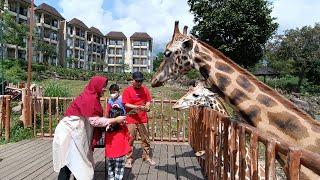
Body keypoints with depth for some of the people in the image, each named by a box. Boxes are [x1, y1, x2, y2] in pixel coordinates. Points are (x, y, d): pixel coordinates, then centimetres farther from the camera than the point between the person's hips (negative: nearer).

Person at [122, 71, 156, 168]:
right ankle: (129, 159, 16)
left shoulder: (145, 89, 5)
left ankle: (146, 157, 24)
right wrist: (137, 107, -21)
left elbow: (148, 101, 11)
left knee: (146, 138, 8)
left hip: (143, 118, 3)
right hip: (131, 118, -3)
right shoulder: (127, 90, -5)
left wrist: (147, 106, -11)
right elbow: (125, 104, -9)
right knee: (130, 139, 3)